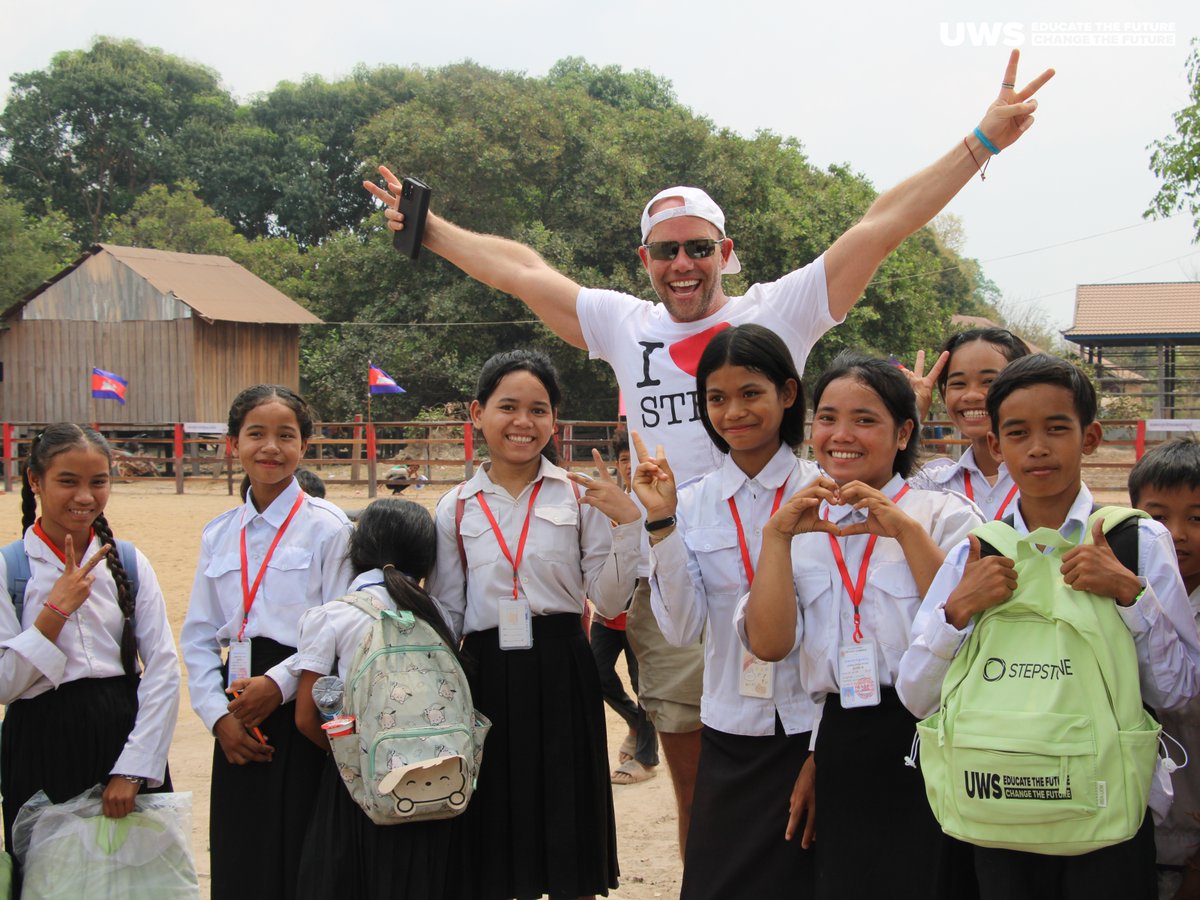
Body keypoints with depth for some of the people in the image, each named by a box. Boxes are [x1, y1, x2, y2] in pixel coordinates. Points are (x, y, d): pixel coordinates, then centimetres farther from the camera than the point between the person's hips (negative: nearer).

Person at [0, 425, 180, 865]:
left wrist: (133, 769, -11)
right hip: (43, 746, -2)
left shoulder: (129, 564, 2)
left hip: (126, 739, 2)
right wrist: (57, 608, -16)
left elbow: (164, 669, -4)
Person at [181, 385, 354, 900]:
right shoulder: (218, 535, 12)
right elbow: (198, 637, 11)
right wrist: (218, 715, 0)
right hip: (238, 721, 5)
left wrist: (280, 683, -16)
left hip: (300, 707, -4)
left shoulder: (326, 527, -3)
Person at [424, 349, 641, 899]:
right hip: (486, 677, 2)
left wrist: (626, 523, -14)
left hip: (561, 673, -1)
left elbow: (608, 602, -3)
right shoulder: (456, 509, 5)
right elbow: (447, 612, 9)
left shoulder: (580, 497, 0)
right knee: (491, 835, 9)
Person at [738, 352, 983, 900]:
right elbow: (768, 643, -4)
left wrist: (906, 528, -17)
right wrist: (778, 534, -10)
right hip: (841, 751, 3)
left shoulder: (944, 515, 0)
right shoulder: (799, 527, 10)